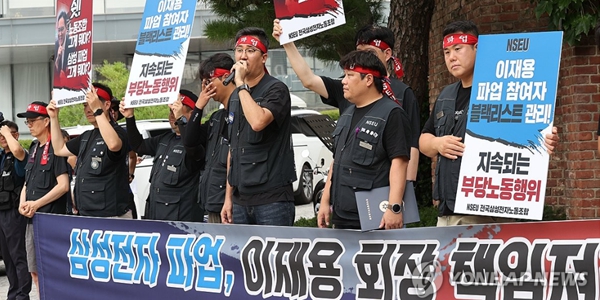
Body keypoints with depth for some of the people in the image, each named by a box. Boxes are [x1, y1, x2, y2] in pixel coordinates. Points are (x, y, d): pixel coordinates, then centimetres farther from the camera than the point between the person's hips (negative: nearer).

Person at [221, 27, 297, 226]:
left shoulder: (276, 90, -7)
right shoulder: (235, 97, 15)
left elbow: (258, 122, -27)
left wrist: (241, 85, -15)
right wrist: (228, 197, 16)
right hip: (241, 200, 7)